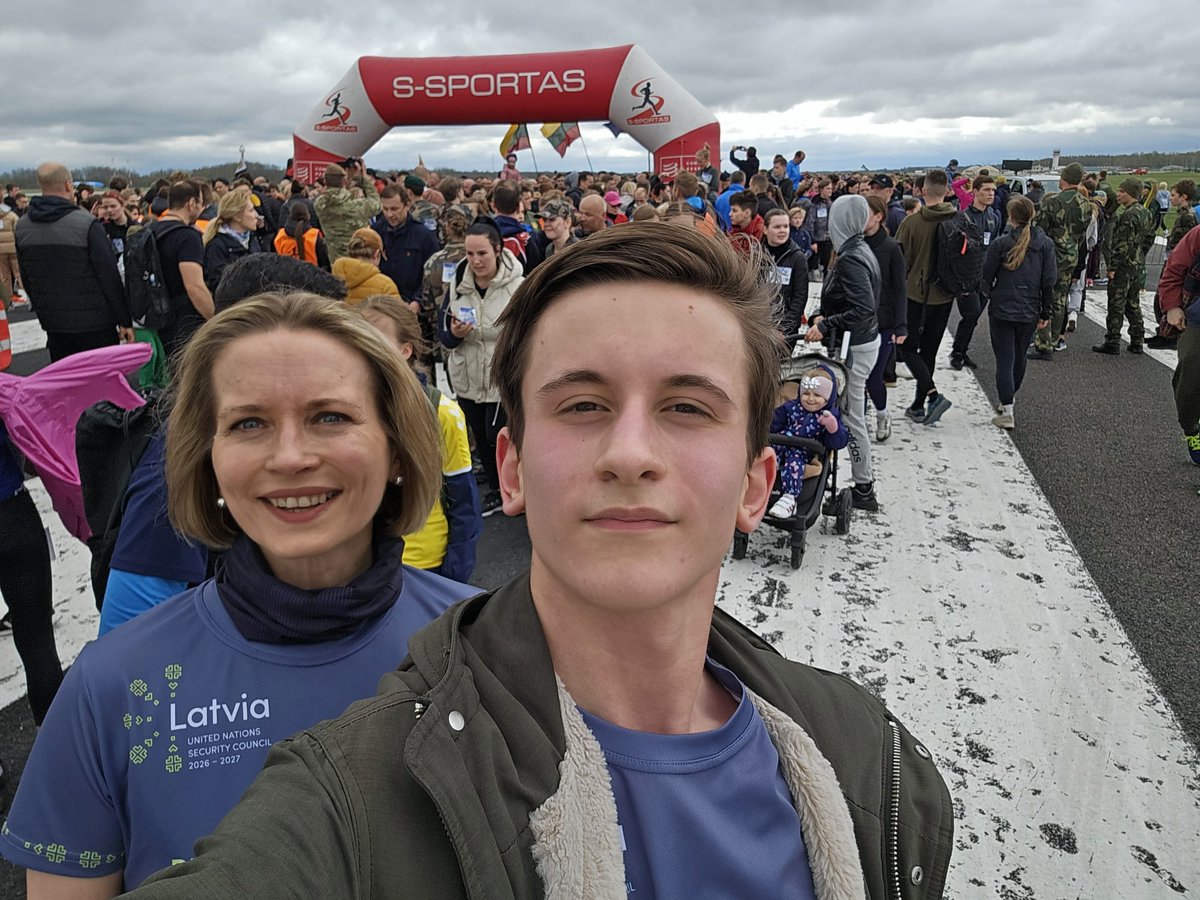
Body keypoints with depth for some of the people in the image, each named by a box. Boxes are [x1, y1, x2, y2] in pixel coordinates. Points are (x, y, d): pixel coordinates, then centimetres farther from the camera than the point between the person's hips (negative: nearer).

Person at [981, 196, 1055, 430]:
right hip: (1030, 312, 4)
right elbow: (1050, 281, -1)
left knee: (1004, 359, -2)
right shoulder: (1045, 244, -1)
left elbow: (986, 276, -4)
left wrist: (992, 296, 17)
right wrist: (1046, 312, 7)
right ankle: (1010, 397, 39)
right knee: (1019, 355, 21)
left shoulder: (1001, 243, -10)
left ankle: (1007, 412, -8)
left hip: (1001, 310, -3)